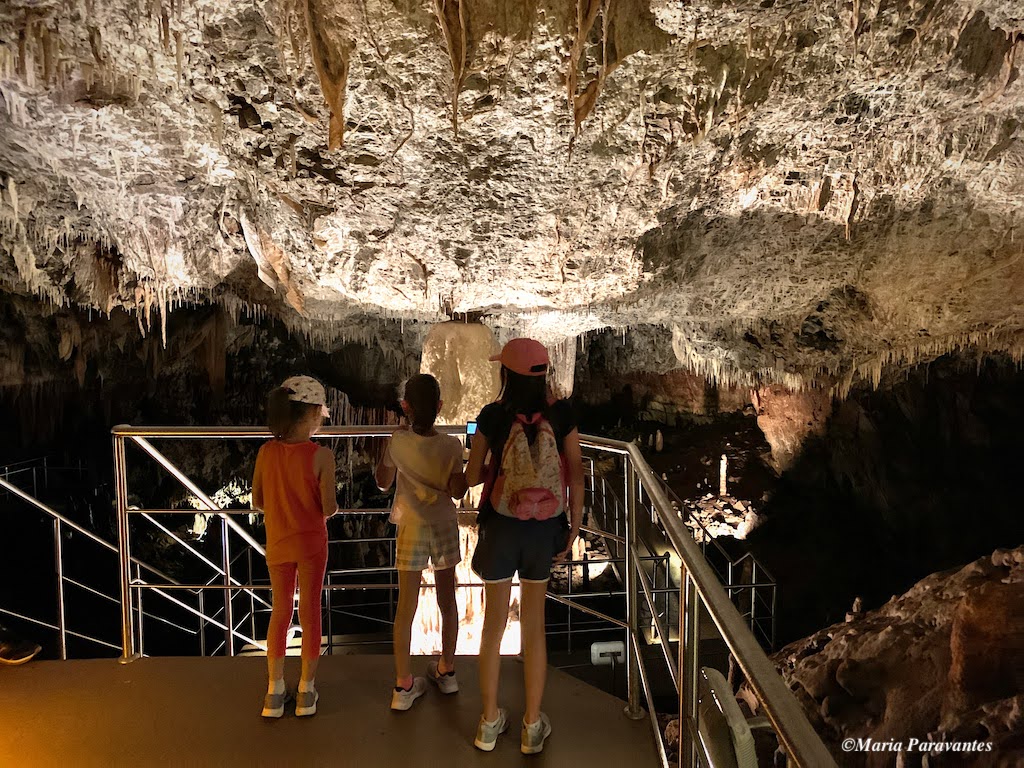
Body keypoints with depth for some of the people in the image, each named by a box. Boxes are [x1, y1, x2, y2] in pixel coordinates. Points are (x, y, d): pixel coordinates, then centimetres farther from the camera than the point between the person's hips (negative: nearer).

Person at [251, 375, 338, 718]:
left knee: (280, 612, 17)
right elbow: (328, 509, -19)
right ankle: (306, 692, 22)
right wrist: (334, 503, 4)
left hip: (277, 543, 4)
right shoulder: (321, 455, -21)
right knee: (310, 612, 11)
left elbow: (258, 501, 0)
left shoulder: (266, 451, -9)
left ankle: (275, 693, 25)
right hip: (311, 544, -3)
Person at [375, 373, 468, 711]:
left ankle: (404, 684, 15)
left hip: (411, 530, 0)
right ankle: (446, 670, 32)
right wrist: (463, 471, 0)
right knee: (447, 600, 16)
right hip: (445, 528, 1)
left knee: (406, 607, 8)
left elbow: (383, 482, 1)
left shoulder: (397, 442, -12)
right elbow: (457, 490, -15)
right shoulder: (451, 446, -14)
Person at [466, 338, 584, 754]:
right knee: (534, 625, 15)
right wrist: (574, 528, 2)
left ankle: (490, 721, 28)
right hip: (545, 530, 1)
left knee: (493, 623, 15)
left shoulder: (492, 416, -12)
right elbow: (576, 474, -7)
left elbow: (472, 477, -7)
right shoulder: (562, 414, -8)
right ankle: (533, 725, 26)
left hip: (500, 528, -1)